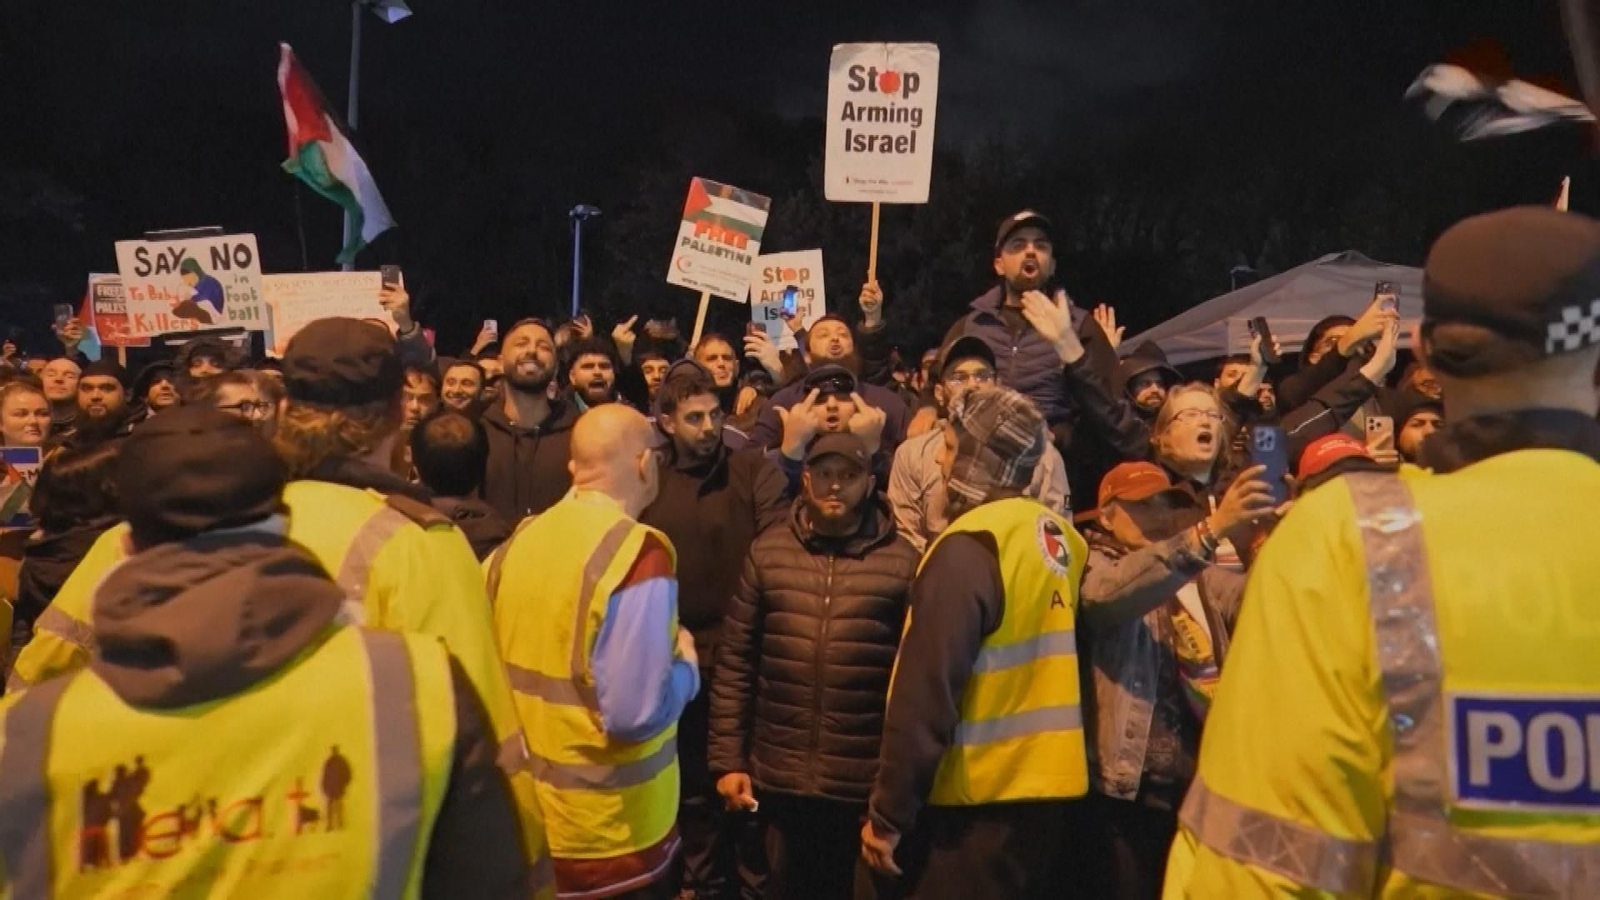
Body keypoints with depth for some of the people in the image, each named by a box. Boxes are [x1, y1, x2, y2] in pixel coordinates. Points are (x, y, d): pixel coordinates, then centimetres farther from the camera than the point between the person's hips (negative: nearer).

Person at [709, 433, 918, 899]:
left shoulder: (902, 562, -7)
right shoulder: (767, 552, 0)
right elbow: (735, 662, 2)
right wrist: (727, 758, 0)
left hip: (867, 784, -2)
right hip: (778, 777, 2)